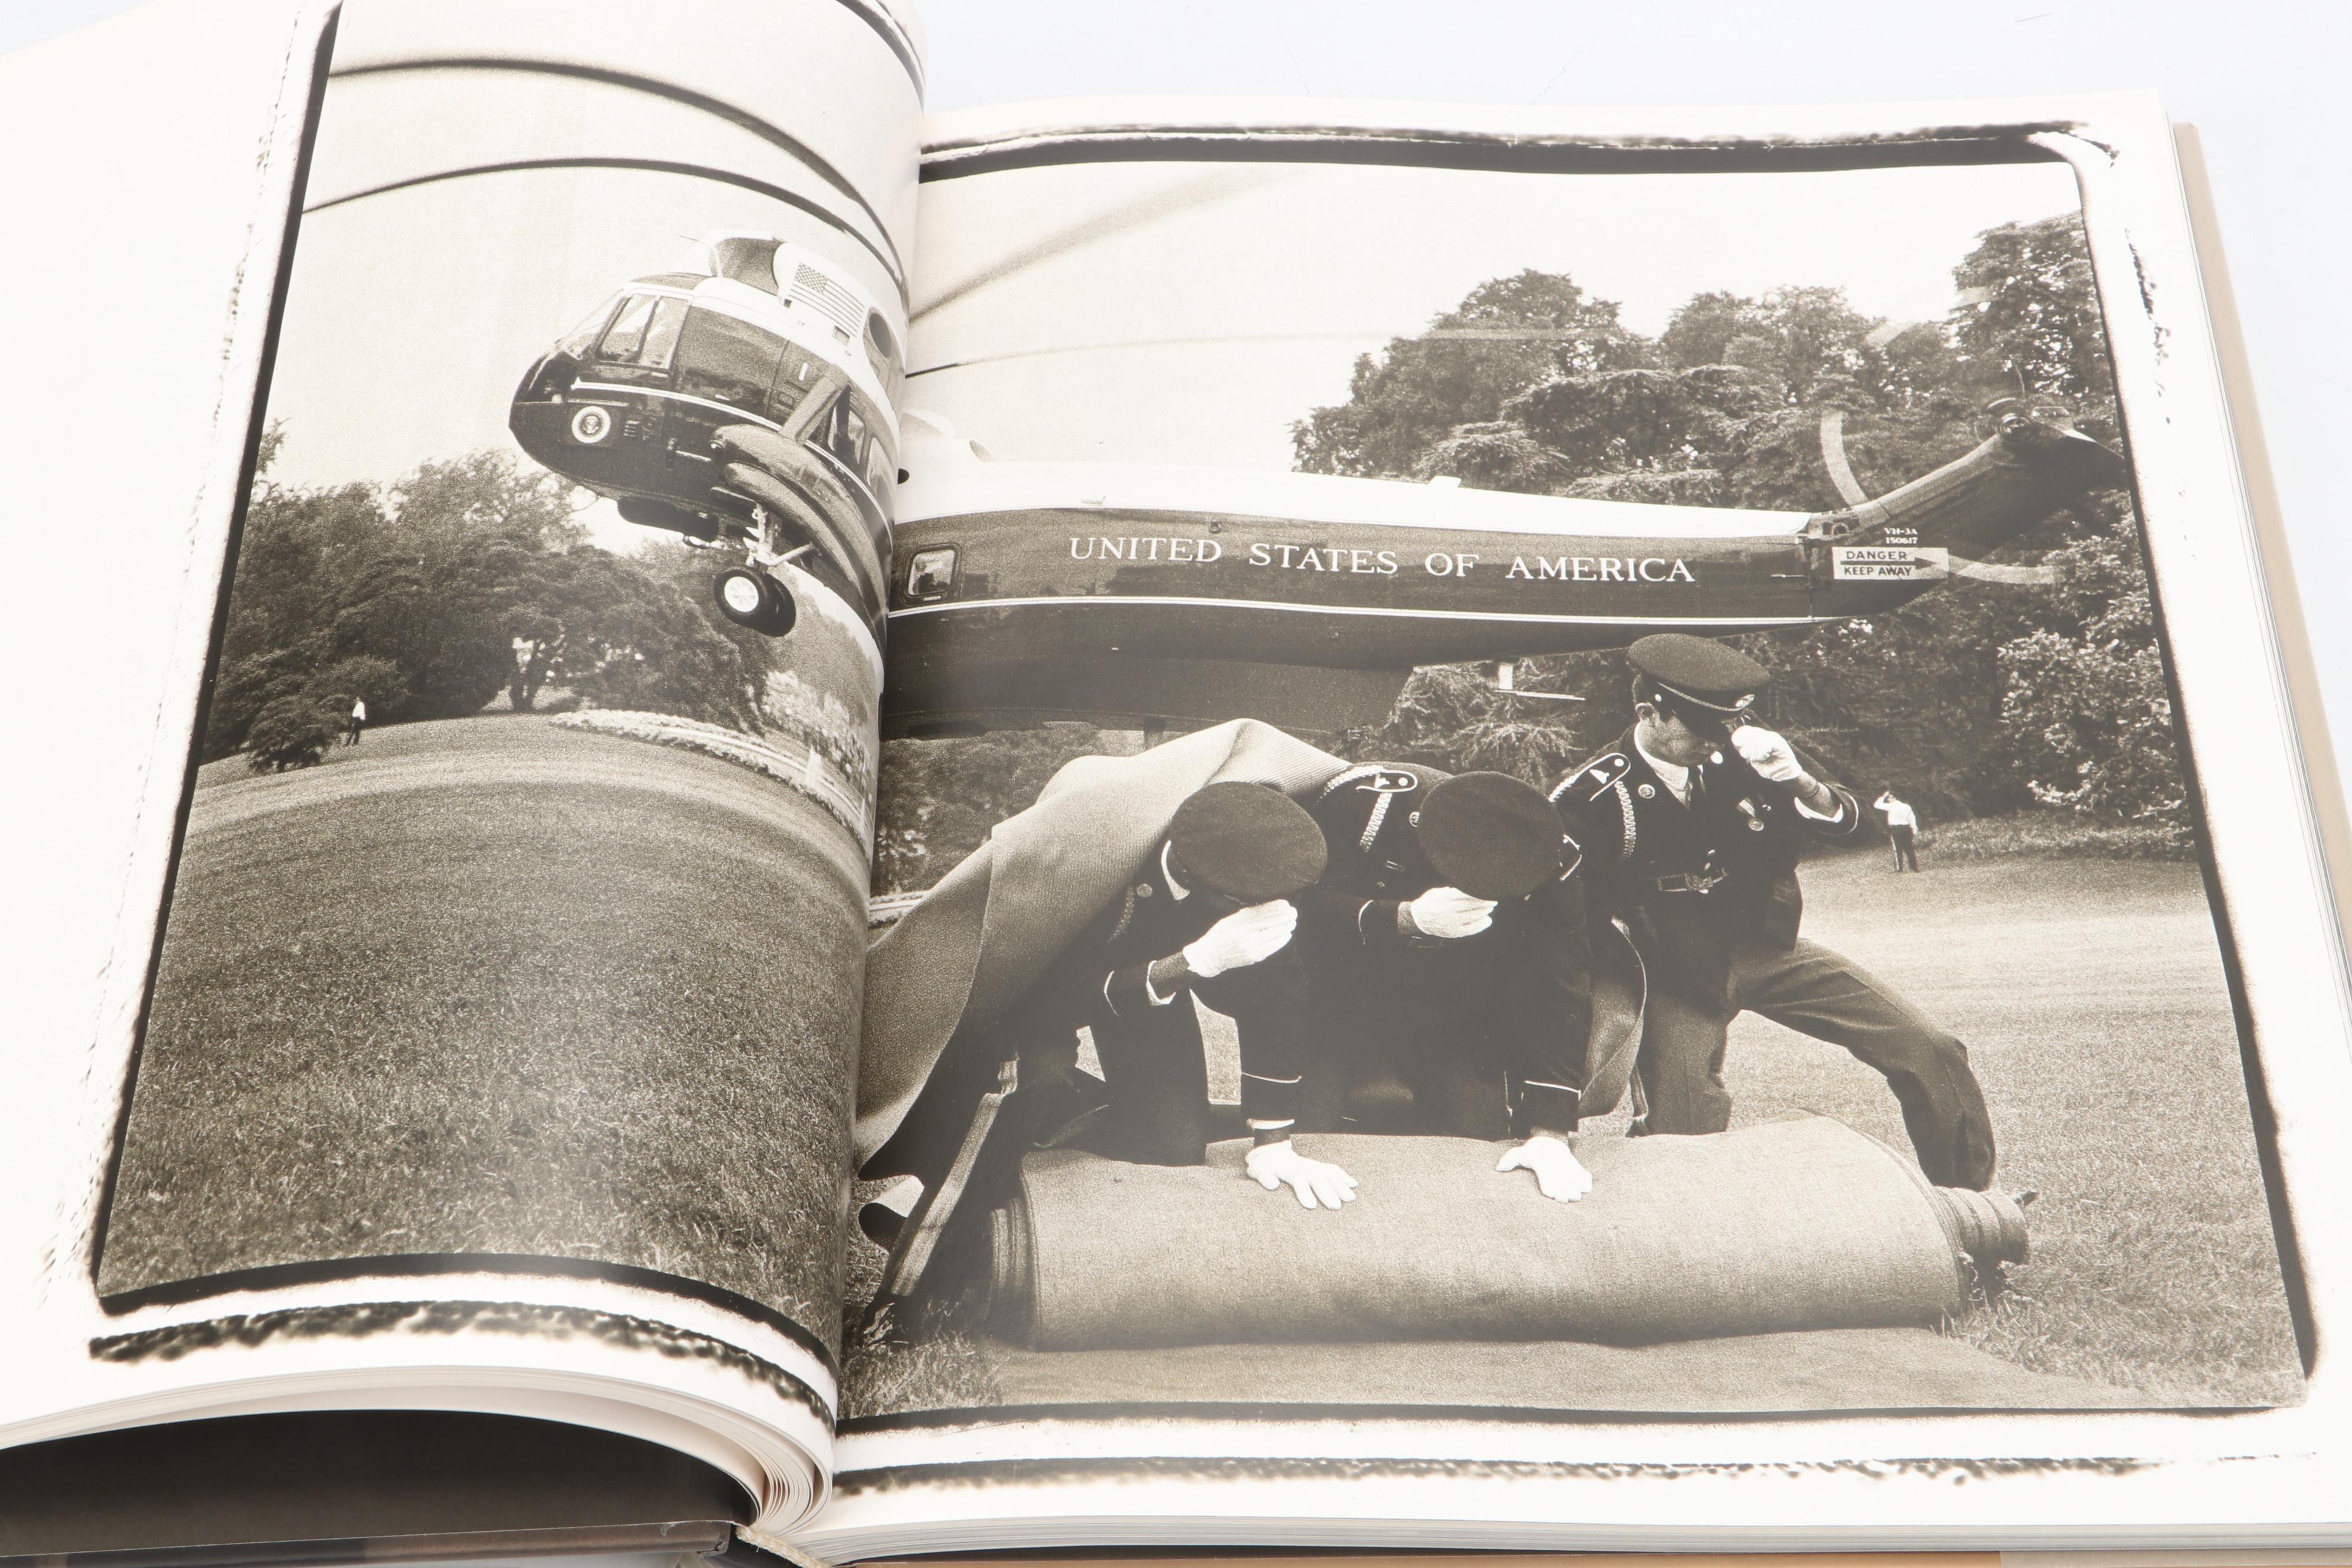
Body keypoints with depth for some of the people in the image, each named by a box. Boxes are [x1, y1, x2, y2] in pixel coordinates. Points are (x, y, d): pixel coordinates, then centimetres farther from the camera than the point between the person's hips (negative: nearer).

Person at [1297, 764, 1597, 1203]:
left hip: (1459, 1014, 2)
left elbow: (1556, 993, -23)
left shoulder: (1549, 862, -24)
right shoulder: (1364, 802, -31)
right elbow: (1305, 905, -32)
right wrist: (1408, 919, -48)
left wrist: (1550, 1131, -28)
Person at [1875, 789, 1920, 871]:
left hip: (1895, 828, -5)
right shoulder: (1906, 806, 8)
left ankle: (1899, 869, -4)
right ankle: (1914, 867, 9)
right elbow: (1912, 818, 12)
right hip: (1906, 828, 5)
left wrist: (1883, 797, -1)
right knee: (1909, 849, 9)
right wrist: (1914, 828, 19)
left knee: (1898, 850, -2)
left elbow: (1877, 805, -10)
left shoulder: (1891, 806, -11)